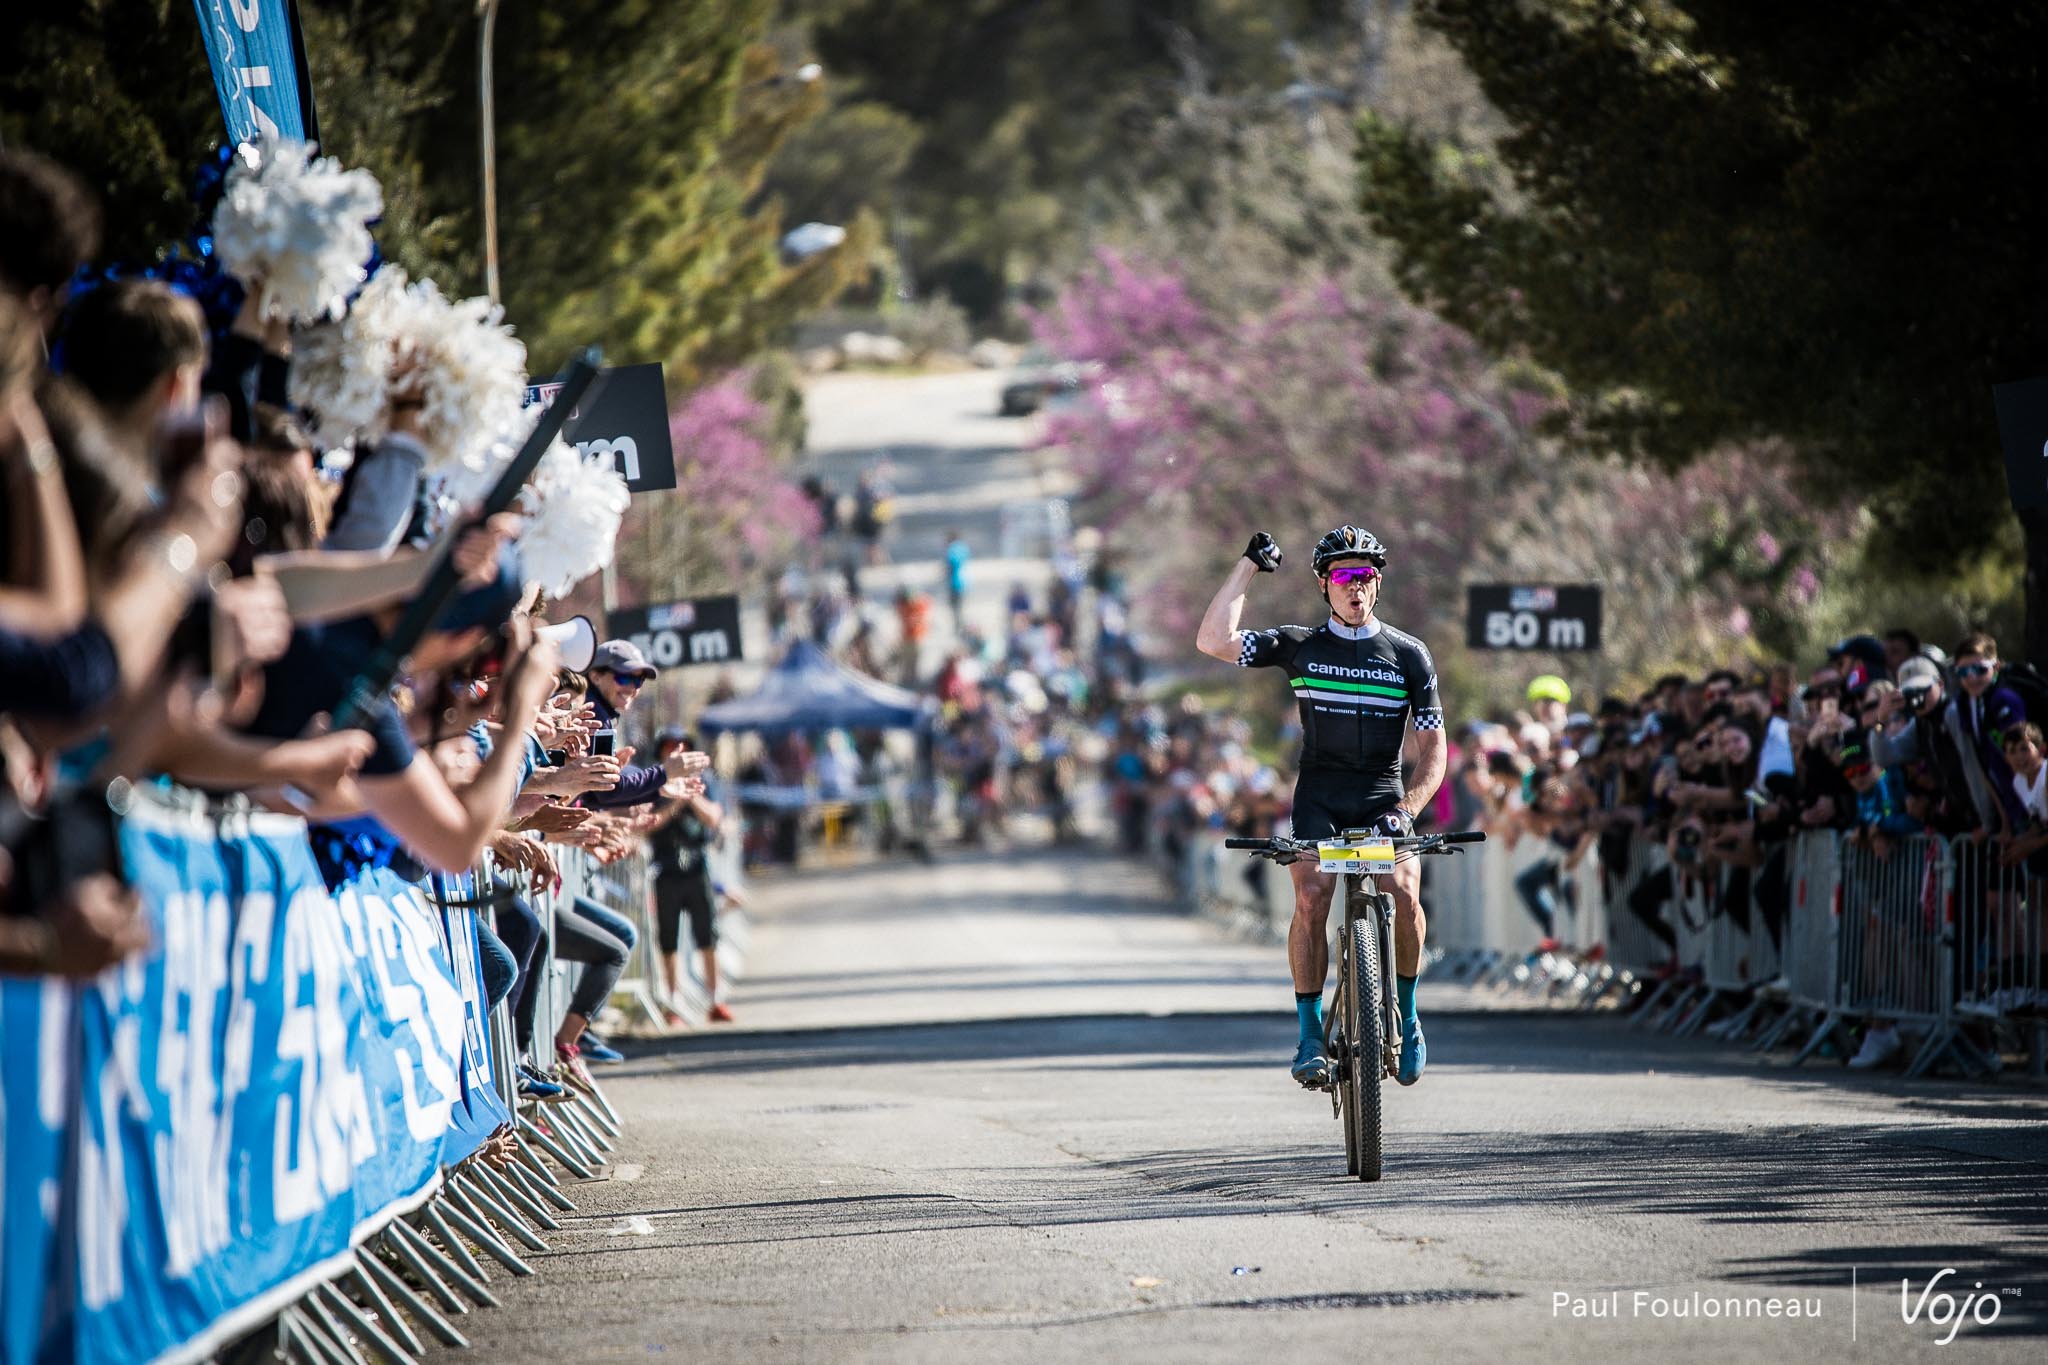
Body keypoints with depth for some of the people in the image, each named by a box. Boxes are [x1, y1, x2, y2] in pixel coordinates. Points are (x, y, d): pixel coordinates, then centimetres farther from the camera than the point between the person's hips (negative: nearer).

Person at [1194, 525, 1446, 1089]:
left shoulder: (1409, 655, 4)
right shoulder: (1300, 646, 4)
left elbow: (1433, 750, 2)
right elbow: (1213, 641, -9)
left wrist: (1405, 809, -14)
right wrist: (1249, 565, -4)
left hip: (1383, 796, 0)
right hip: (1319, 795, 0)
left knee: (1405, 892, -24)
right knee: (1311, 899, -23)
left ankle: (1406, 1015, 0)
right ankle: (1311, 1037, -13)